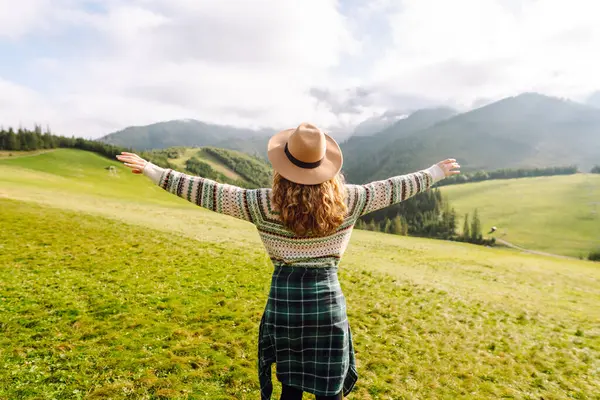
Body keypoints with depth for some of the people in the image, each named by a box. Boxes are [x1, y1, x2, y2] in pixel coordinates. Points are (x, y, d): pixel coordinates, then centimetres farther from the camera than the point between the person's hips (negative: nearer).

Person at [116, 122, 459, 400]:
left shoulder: (266, 204, -12)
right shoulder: (346, 200, -8)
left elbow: (209, 192, -8)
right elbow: (394, 188, 4)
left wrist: (152, 170, 2)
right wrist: (437, 172, 21)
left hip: (284, 299, 0)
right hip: (328, 300, 0)